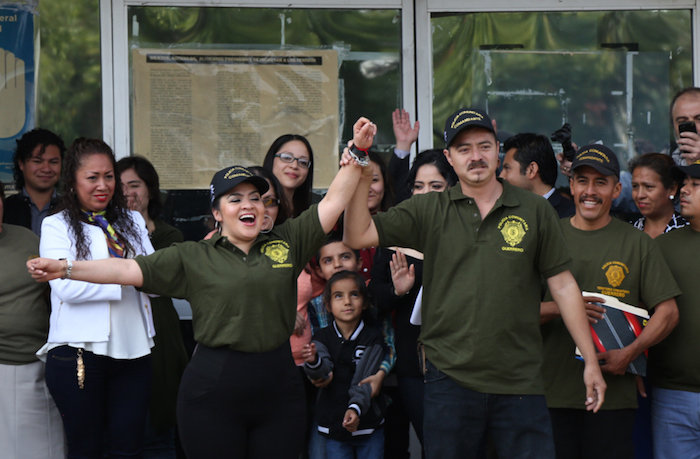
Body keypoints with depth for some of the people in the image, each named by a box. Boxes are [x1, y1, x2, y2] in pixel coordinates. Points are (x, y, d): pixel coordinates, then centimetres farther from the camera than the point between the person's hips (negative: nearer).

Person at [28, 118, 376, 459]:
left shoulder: (286, 243, 9)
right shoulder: (193, 258, 5)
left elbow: (332, 202, 9)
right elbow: (129, 270, 0)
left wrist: (357, 153, 0)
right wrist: (64, 269, -8)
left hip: (279, 391, 2)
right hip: (214, 394, -2)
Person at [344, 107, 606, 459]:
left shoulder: (535, 212, 5)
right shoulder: (428, 211, 5)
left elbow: (563, 285, 6)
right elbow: (357, 236, 0)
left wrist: (591, 361, 4)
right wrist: (362, 176, -13)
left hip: (520, 380, 0)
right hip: (450, 380, 0)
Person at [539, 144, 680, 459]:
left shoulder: (637, 243, 8)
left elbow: (668, 312, 5)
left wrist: (630, 352, -11)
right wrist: (558, 308, -15)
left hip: (614, 395, 0)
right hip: (552, 392, 1)